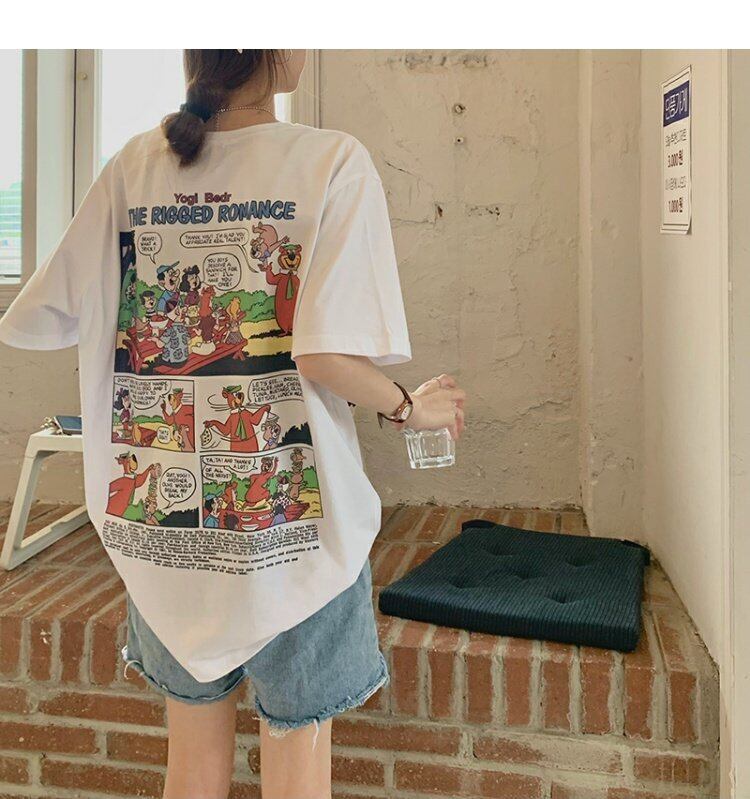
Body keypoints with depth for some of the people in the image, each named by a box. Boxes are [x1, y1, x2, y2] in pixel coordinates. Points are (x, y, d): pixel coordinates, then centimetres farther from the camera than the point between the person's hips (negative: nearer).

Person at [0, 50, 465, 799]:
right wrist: (410, 408, -3)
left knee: (194, 738, 21)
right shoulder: (332, 161, -12)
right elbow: (326, 352, -22)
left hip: (161, 515, 4)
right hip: (290, 517, -4)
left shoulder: (135, 165, 0)